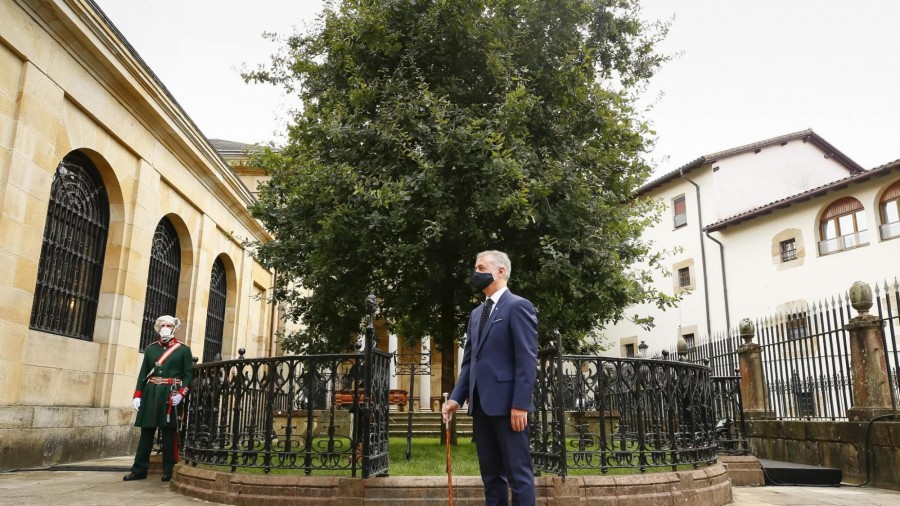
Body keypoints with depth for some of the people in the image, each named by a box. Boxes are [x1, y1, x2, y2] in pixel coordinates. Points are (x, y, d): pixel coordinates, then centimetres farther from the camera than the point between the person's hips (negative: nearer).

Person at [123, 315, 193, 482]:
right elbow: (143, 373, 11)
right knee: (146, 432, 8)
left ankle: (169, 471, 10)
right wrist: (137, 395, 4)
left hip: (170, 395, -3)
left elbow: (188, 375, -2)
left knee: (169, 433, 2)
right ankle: (139, 470, 17)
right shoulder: (150, 348, 12)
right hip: (150, 394, 3)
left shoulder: (183, 350, 2)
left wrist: (180, 394, -15)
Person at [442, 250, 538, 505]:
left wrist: (520, 404, -18)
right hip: (481, 404, 8)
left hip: (507, 404, -8)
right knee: (491, 474, 13)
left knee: (518, 474, 0)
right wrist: (457, 398, 8)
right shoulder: (476, 313, 19)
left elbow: (527, 359, -12)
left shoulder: (518, 306, -6)